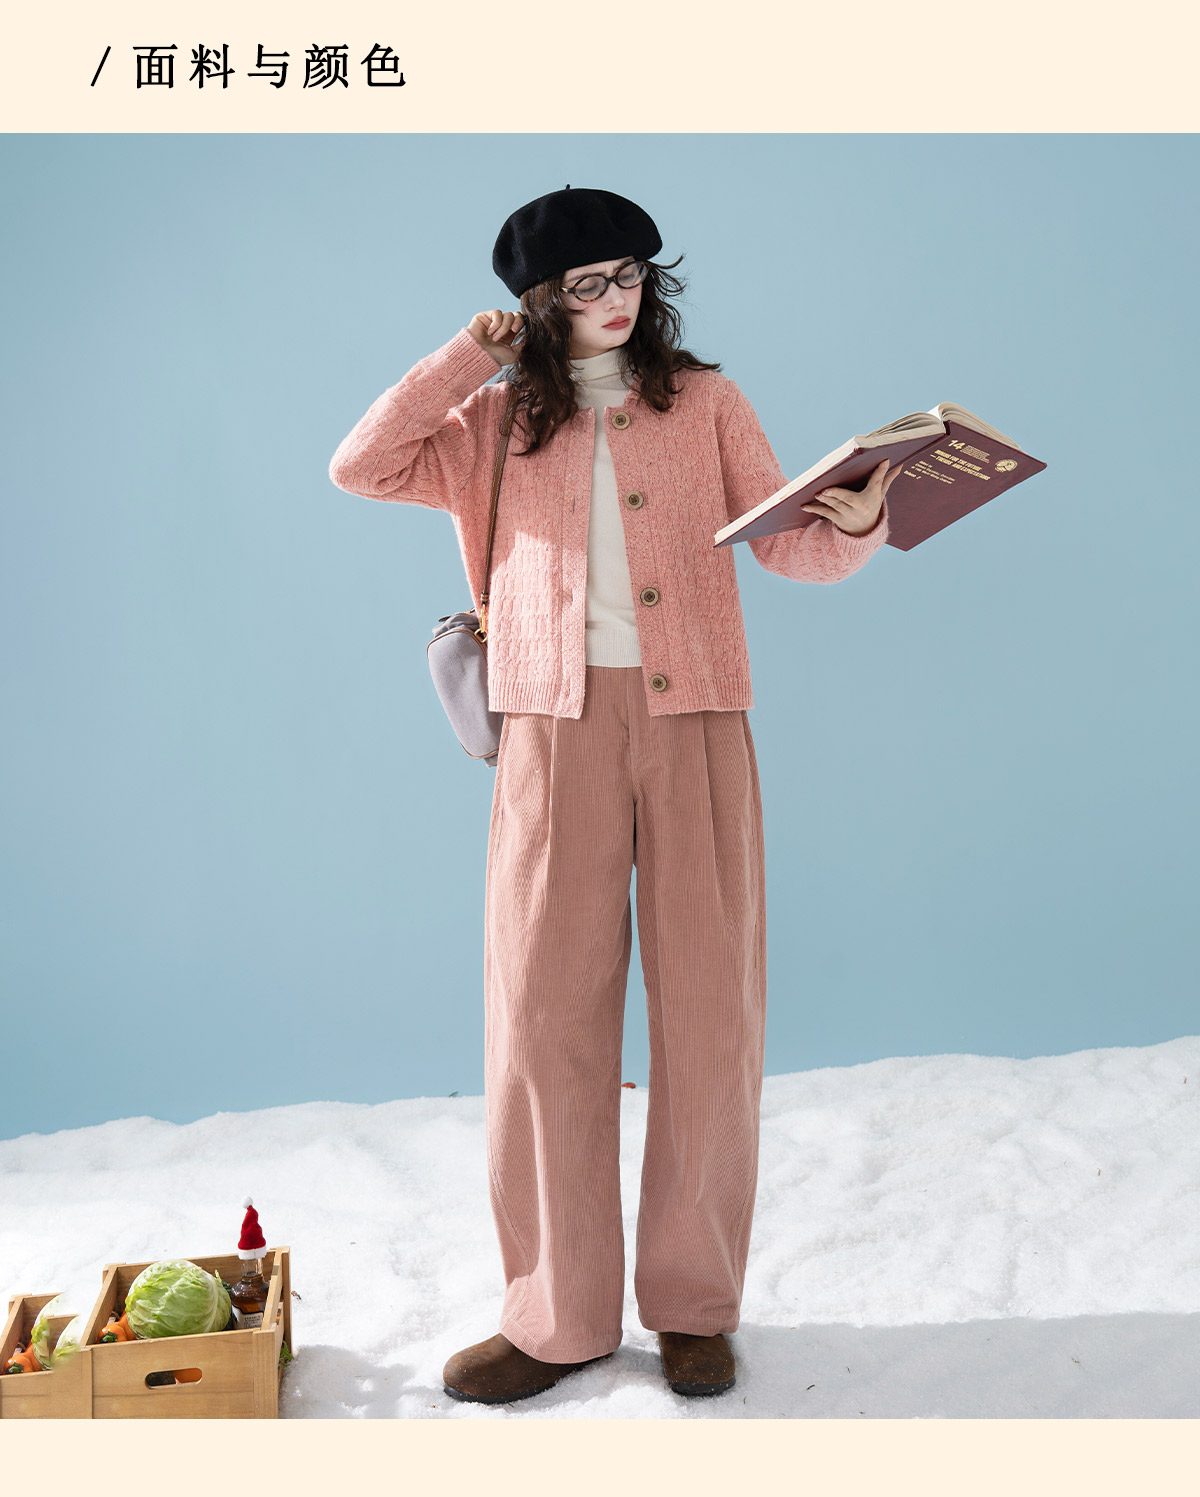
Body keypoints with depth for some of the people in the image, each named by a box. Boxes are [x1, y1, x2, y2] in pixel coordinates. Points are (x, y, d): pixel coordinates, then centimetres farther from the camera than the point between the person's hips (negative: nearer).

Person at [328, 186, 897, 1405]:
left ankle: (695, 1302, 18)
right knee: (543, 1014, -1)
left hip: (695, 721, 0)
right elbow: (360, 470, 3)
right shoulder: (498, 422, 16)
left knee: (709, 1011, 1)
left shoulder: (703, 402, 14)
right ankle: (558, 1315, 13)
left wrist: (858, 523, -17)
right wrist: (466, 356, 6)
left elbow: (786, 545, 5)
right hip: (557, 727, 0)